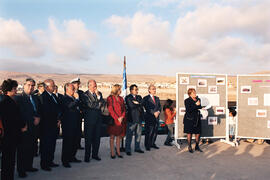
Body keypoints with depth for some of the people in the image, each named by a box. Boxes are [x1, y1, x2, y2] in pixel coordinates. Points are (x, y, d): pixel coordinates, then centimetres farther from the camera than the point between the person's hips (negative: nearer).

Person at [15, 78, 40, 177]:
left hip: (33, 128, 6)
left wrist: (38, 118, -1)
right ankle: (21, 170, 14)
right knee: (22, 149, 3)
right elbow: (20, 113, -14)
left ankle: (28, 166, 25)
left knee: (31, 148, 11)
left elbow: (38, 111, 18)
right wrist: (33, 119, -13)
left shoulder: (35, 98, 15)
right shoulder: (18, 98, -6)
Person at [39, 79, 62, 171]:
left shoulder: (54, 95, 13)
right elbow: (47, 111, -19)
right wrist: (57, 119, -8)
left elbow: (58, 108, 13)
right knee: (45, 144, 1)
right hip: (47, 125, -8)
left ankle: (50, 161, 26)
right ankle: (44, 164, 12)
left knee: (52, 144, 14)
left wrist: (59, 119, 0)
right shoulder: (43, 96, -13)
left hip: (54, 124, 8)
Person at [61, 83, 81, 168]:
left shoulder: (73, 98, 16)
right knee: (67, 142, -1)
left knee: (75, 141, 16)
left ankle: (72, 157, 30)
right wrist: (77, 98, -19)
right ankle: (65, 161, 10)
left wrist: (79, 110, 12)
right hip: (68, 124, -9)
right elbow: (70, 106, -30)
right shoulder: (64, 98, -13)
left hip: (75, 124, 9)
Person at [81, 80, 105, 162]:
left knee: (97, 138, 11)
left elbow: (102, 104, -1)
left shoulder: (99, 93, 11)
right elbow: (91, 105, -16)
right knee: (88, 138, 3)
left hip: (98, 118, 5)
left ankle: (95, 154, 24)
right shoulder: (85, 94, -6)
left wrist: (98, 96, -12)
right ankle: (87, 156, 14)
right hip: (89, 119, -5)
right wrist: (99, 104, -5)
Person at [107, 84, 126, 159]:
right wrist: (117, 118, -13)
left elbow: (124, 109, 11)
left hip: (121, 120, 5)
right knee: (112, 136, 1)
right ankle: (112, 153, 7)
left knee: (119, 136, 8)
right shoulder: (110, 98, -2)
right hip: (113, 120, -5)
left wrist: (122, 117, -5)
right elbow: (110, 110, -9)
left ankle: (118, 151, 16)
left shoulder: (121, 98, 15)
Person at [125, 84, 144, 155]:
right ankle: (128, 150, 9)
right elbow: (131, 106, -17)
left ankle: (137, 148, 25)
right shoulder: (128, 97, -4)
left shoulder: (139, 97, 16)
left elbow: (142, 104, 0)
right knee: (129, 135, 0)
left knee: (138, 134, 12)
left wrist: (137, 103, -13)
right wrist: (139, 105, -6)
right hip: (132, 118, -6)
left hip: (139, 118, 6)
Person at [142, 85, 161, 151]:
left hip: (156, 118, 6)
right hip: (149, 118, -6)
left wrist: (158, 112, -7)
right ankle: (147, 145, 8)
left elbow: (160, 106, 13)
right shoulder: (146, 98, -2)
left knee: (155, 132, 8)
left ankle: (152, 143, 22)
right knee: (148, 132, -2)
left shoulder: (157, 98, 18)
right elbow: (147, 108, -12)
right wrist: (154, 113, -17)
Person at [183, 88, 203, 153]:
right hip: (189, 119, -5)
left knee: (198, 133, 5)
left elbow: (200, 107, 9)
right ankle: (189, 147, 15)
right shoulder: (187, 100, -6)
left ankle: (197, 146, 21)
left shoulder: (198, 99, 11)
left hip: (197, 119, 5)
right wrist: (196, 105, -17)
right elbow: (188, 110, -16)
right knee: (189, 133, 3)